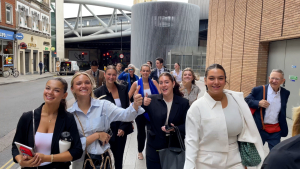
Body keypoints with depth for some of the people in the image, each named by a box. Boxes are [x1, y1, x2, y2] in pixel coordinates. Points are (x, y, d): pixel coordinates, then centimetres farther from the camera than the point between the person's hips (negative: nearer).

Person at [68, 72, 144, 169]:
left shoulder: (103, 105, -9)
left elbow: (125, 115, -25)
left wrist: (136, 104, -44)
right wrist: (97, 135, -18)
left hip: (104, 160, 1)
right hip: (81, 161, 0)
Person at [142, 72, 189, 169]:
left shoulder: (183, 102, -4)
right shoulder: (152, 100, -4)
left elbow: (186, 125, -4)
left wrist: (175, 129, -23)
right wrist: (143, 105, -25)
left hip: (175, 148, 0)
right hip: (155, 148, 0)